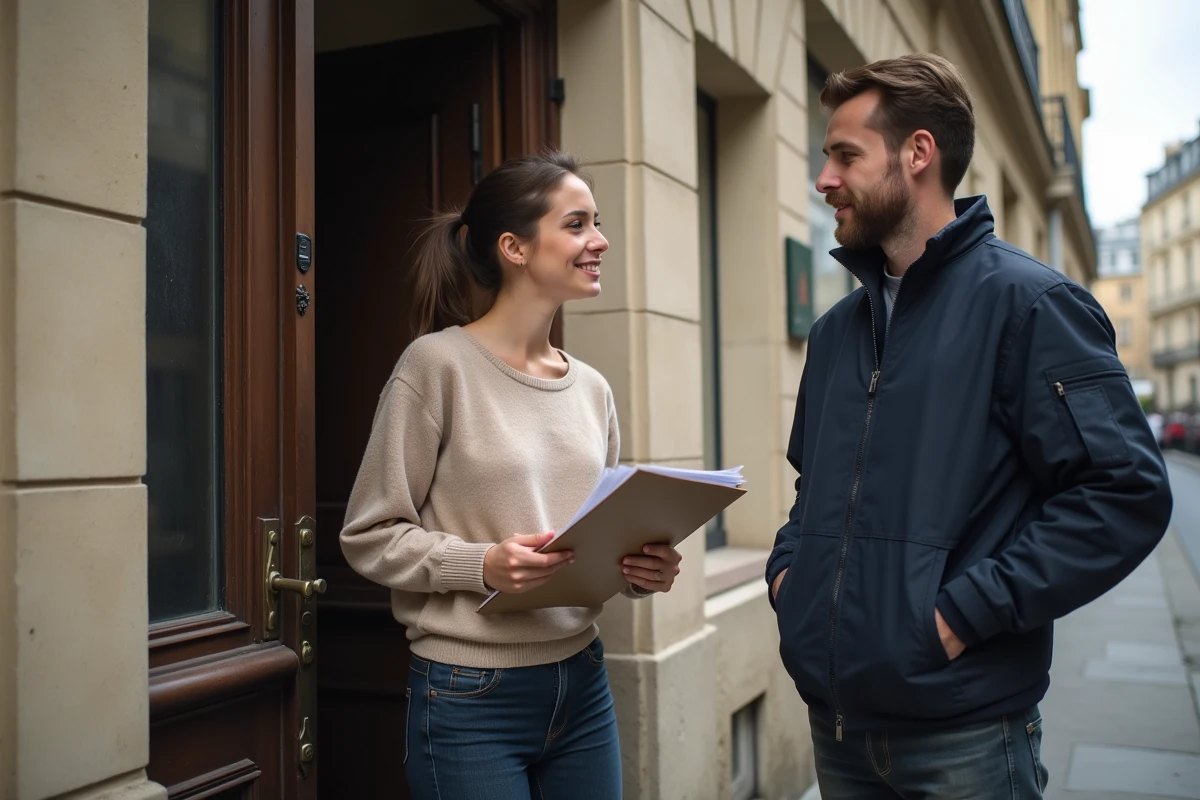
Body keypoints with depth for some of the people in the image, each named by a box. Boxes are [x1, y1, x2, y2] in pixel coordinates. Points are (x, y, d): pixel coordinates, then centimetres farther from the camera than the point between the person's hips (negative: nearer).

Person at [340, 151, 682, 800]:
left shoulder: (592, 389, 6)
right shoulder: (438, 364, -11)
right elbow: (370, 535, -9)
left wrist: (642, 570, -6)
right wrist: (483, 565, -22)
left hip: (582, 686, 6)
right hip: (471, 699, -5)